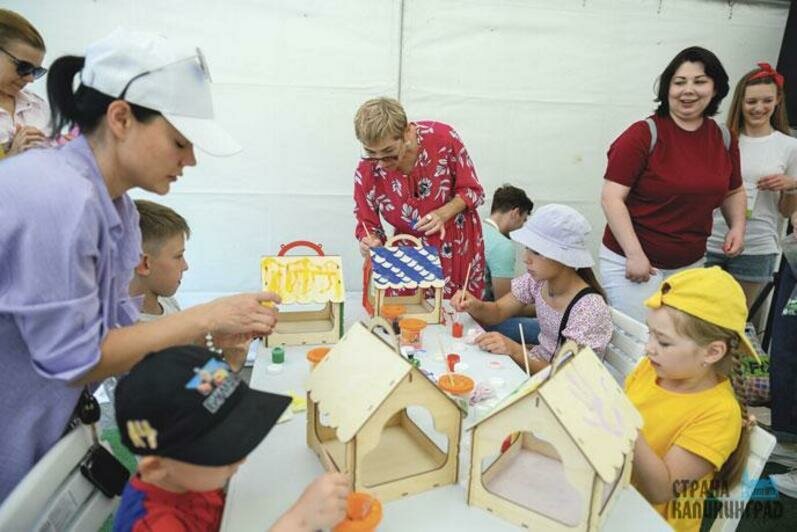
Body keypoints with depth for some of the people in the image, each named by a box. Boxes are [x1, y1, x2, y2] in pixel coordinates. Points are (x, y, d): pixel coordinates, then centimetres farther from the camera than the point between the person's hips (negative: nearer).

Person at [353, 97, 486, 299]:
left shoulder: (443, 138, -21)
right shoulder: (366, 172, -17)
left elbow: (471, 190, -8)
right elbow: (367, 224, -5)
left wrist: (443, 214, -25)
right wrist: (369, 242, -27)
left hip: (458, 247, 0)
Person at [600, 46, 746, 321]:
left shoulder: (724, 139, 6)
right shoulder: (643, 134, -11)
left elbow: (733, 191, 22)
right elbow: (612, 198, -16)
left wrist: (738, 226, 4)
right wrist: (634, 254, -20)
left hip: (691, 265, 5)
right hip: (632, 262, -5)